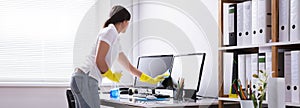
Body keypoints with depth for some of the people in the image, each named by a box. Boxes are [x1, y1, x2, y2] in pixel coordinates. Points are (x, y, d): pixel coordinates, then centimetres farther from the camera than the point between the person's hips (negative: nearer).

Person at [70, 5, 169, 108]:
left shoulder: (116, 42, 23)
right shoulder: (110, 31, -6)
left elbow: (129, 67, 30)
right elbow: (99, 60, -17)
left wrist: (152, 80, 34)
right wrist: (112, 76, -2)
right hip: (85, 79, -10)